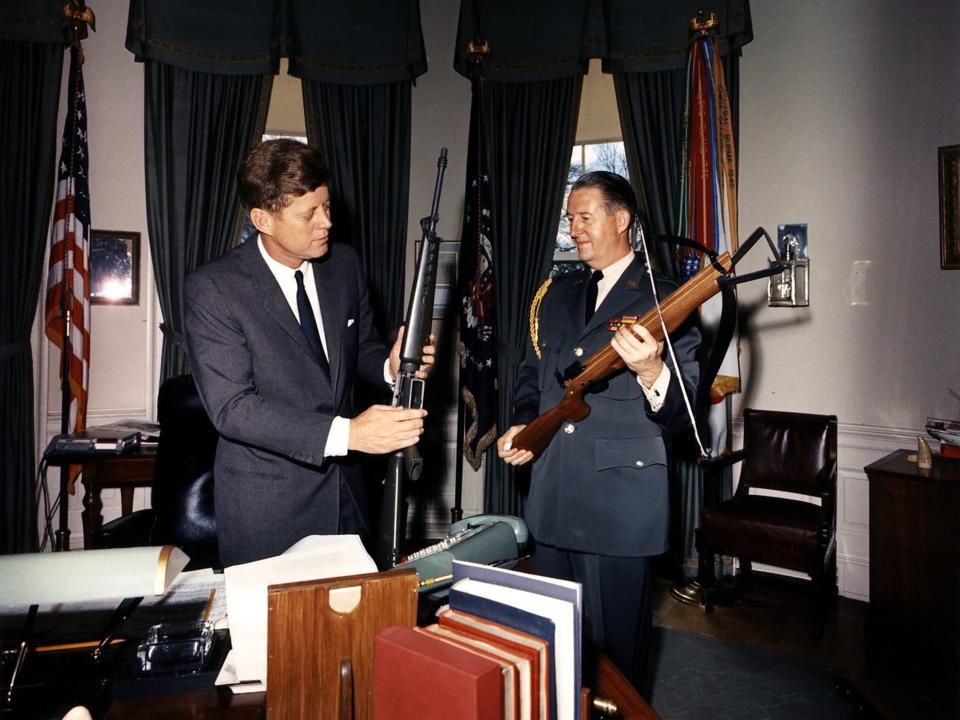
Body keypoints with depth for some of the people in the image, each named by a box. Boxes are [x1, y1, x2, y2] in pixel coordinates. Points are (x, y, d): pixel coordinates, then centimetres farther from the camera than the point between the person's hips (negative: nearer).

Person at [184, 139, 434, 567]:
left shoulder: (344, 264, 0)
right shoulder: (212, 288, -16)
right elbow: (230, 407, -21)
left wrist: (391, 366, -13)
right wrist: (345, 433, -30)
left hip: (344, 492, 5)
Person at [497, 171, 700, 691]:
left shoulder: (663, 301, -5)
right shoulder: (556, 296, 13)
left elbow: (682, 415, -11)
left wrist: (650, 371, -31)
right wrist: (524, 425, 3)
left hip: (620, 505, -6)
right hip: (551, 501, 6)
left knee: (614, 644, 8)